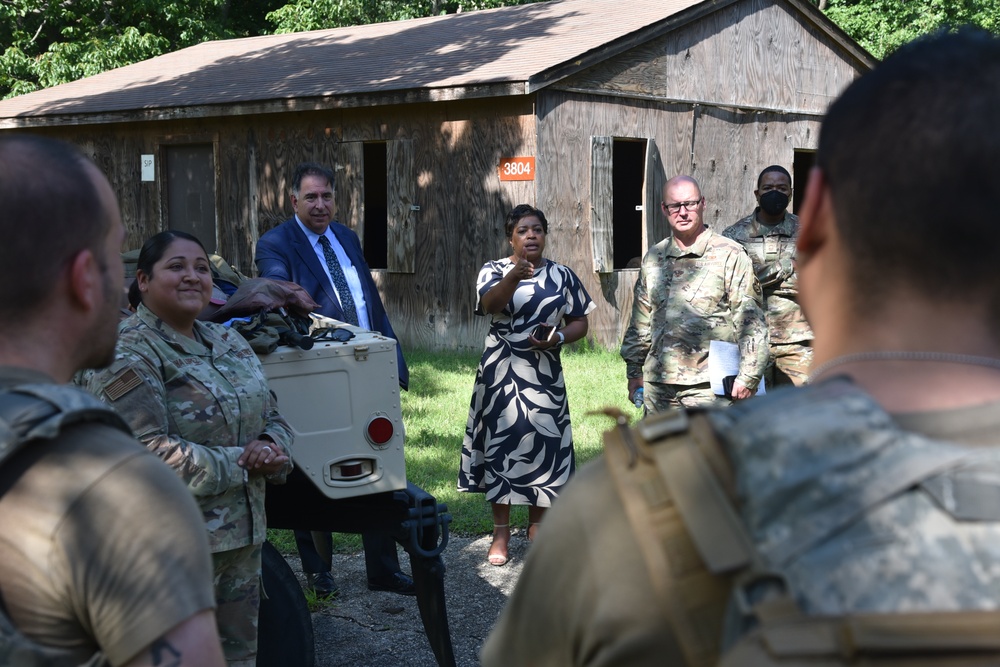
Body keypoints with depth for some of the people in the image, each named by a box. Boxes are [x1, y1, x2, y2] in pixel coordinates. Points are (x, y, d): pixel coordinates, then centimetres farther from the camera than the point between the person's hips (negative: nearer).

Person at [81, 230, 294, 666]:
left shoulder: (229, 343, 11)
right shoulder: (128, 352, -13)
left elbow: (272, 417, 16)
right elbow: (145, 451, -23)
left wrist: (270, 448, -8)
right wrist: (240, 463, -16)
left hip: (243, 538, 8)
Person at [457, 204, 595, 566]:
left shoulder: (562, 275, 7)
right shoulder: (494, 271, 0)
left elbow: (579, 322, 9)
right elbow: (490, 304, -22)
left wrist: (558, 337, -12)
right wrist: (515, 277, -40)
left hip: (544, 375, 2)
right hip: (502, 374, -2)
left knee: (544, 446, 4)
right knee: (502, 445, 0)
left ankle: (537, 526, 21)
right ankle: (501, 533, 11)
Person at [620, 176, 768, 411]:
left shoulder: (730, 255, -3)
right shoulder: (653, 259, 13)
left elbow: (751, 321, -6)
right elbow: (640, 321, 19)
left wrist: (748, 377, -11)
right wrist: (634, 371, 16)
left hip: (708, 387, -5)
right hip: (658, 386, 5)